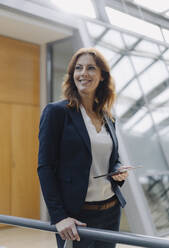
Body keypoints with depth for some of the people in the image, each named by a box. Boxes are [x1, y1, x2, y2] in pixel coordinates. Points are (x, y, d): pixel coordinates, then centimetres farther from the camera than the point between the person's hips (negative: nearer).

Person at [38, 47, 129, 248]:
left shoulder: (108, 118, 10)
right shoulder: (56, 111, -7)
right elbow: (45, 167, -11)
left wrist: (120, 172, -2)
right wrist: (58, 216, -17)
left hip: (111, 211, 6)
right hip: (76, 215, -6)